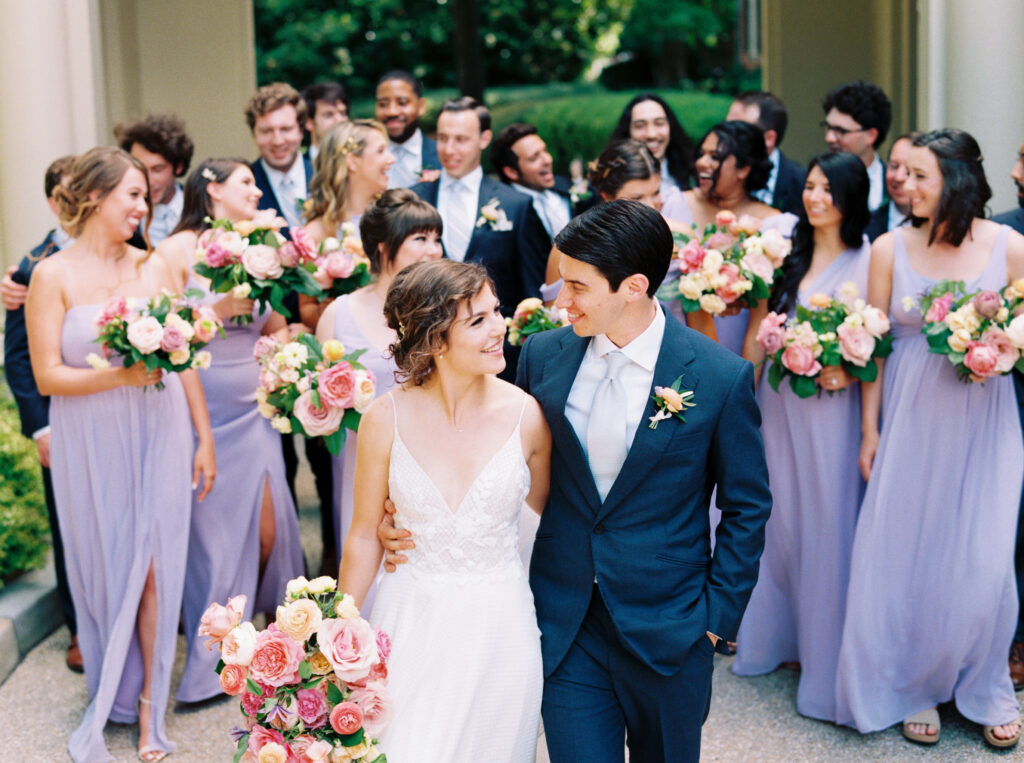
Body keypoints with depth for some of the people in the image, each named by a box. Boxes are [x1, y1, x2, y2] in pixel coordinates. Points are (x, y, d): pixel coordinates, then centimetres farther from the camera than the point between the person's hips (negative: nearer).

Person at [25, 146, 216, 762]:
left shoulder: (156, 268, 4)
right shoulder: (53, 275, -5)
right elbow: (48, 375, -8)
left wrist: (205, 439, 7)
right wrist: (118, 376, -23)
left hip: (160, 437, 2)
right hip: (92, 447, -2)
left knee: (154, 566, 3)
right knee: (107, 566, 9)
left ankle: (148, 707, 15)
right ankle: (113, 696, 28)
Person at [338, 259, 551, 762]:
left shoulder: (526, 416, -9)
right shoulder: (387, 418, -10)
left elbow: (551, 510, 9)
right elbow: (365, 536, 1)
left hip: (499, 629, 1)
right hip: (413, 625, 0)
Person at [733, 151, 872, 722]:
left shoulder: (868, 258, -8)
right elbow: (758, 328, 11)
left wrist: (848, 370, -26)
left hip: (832, 406, -5)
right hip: (778, 400, 5)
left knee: (828, 519, 3)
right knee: (778, 512, 14)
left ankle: (826, 653, 16)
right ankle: (778, 634, 31)